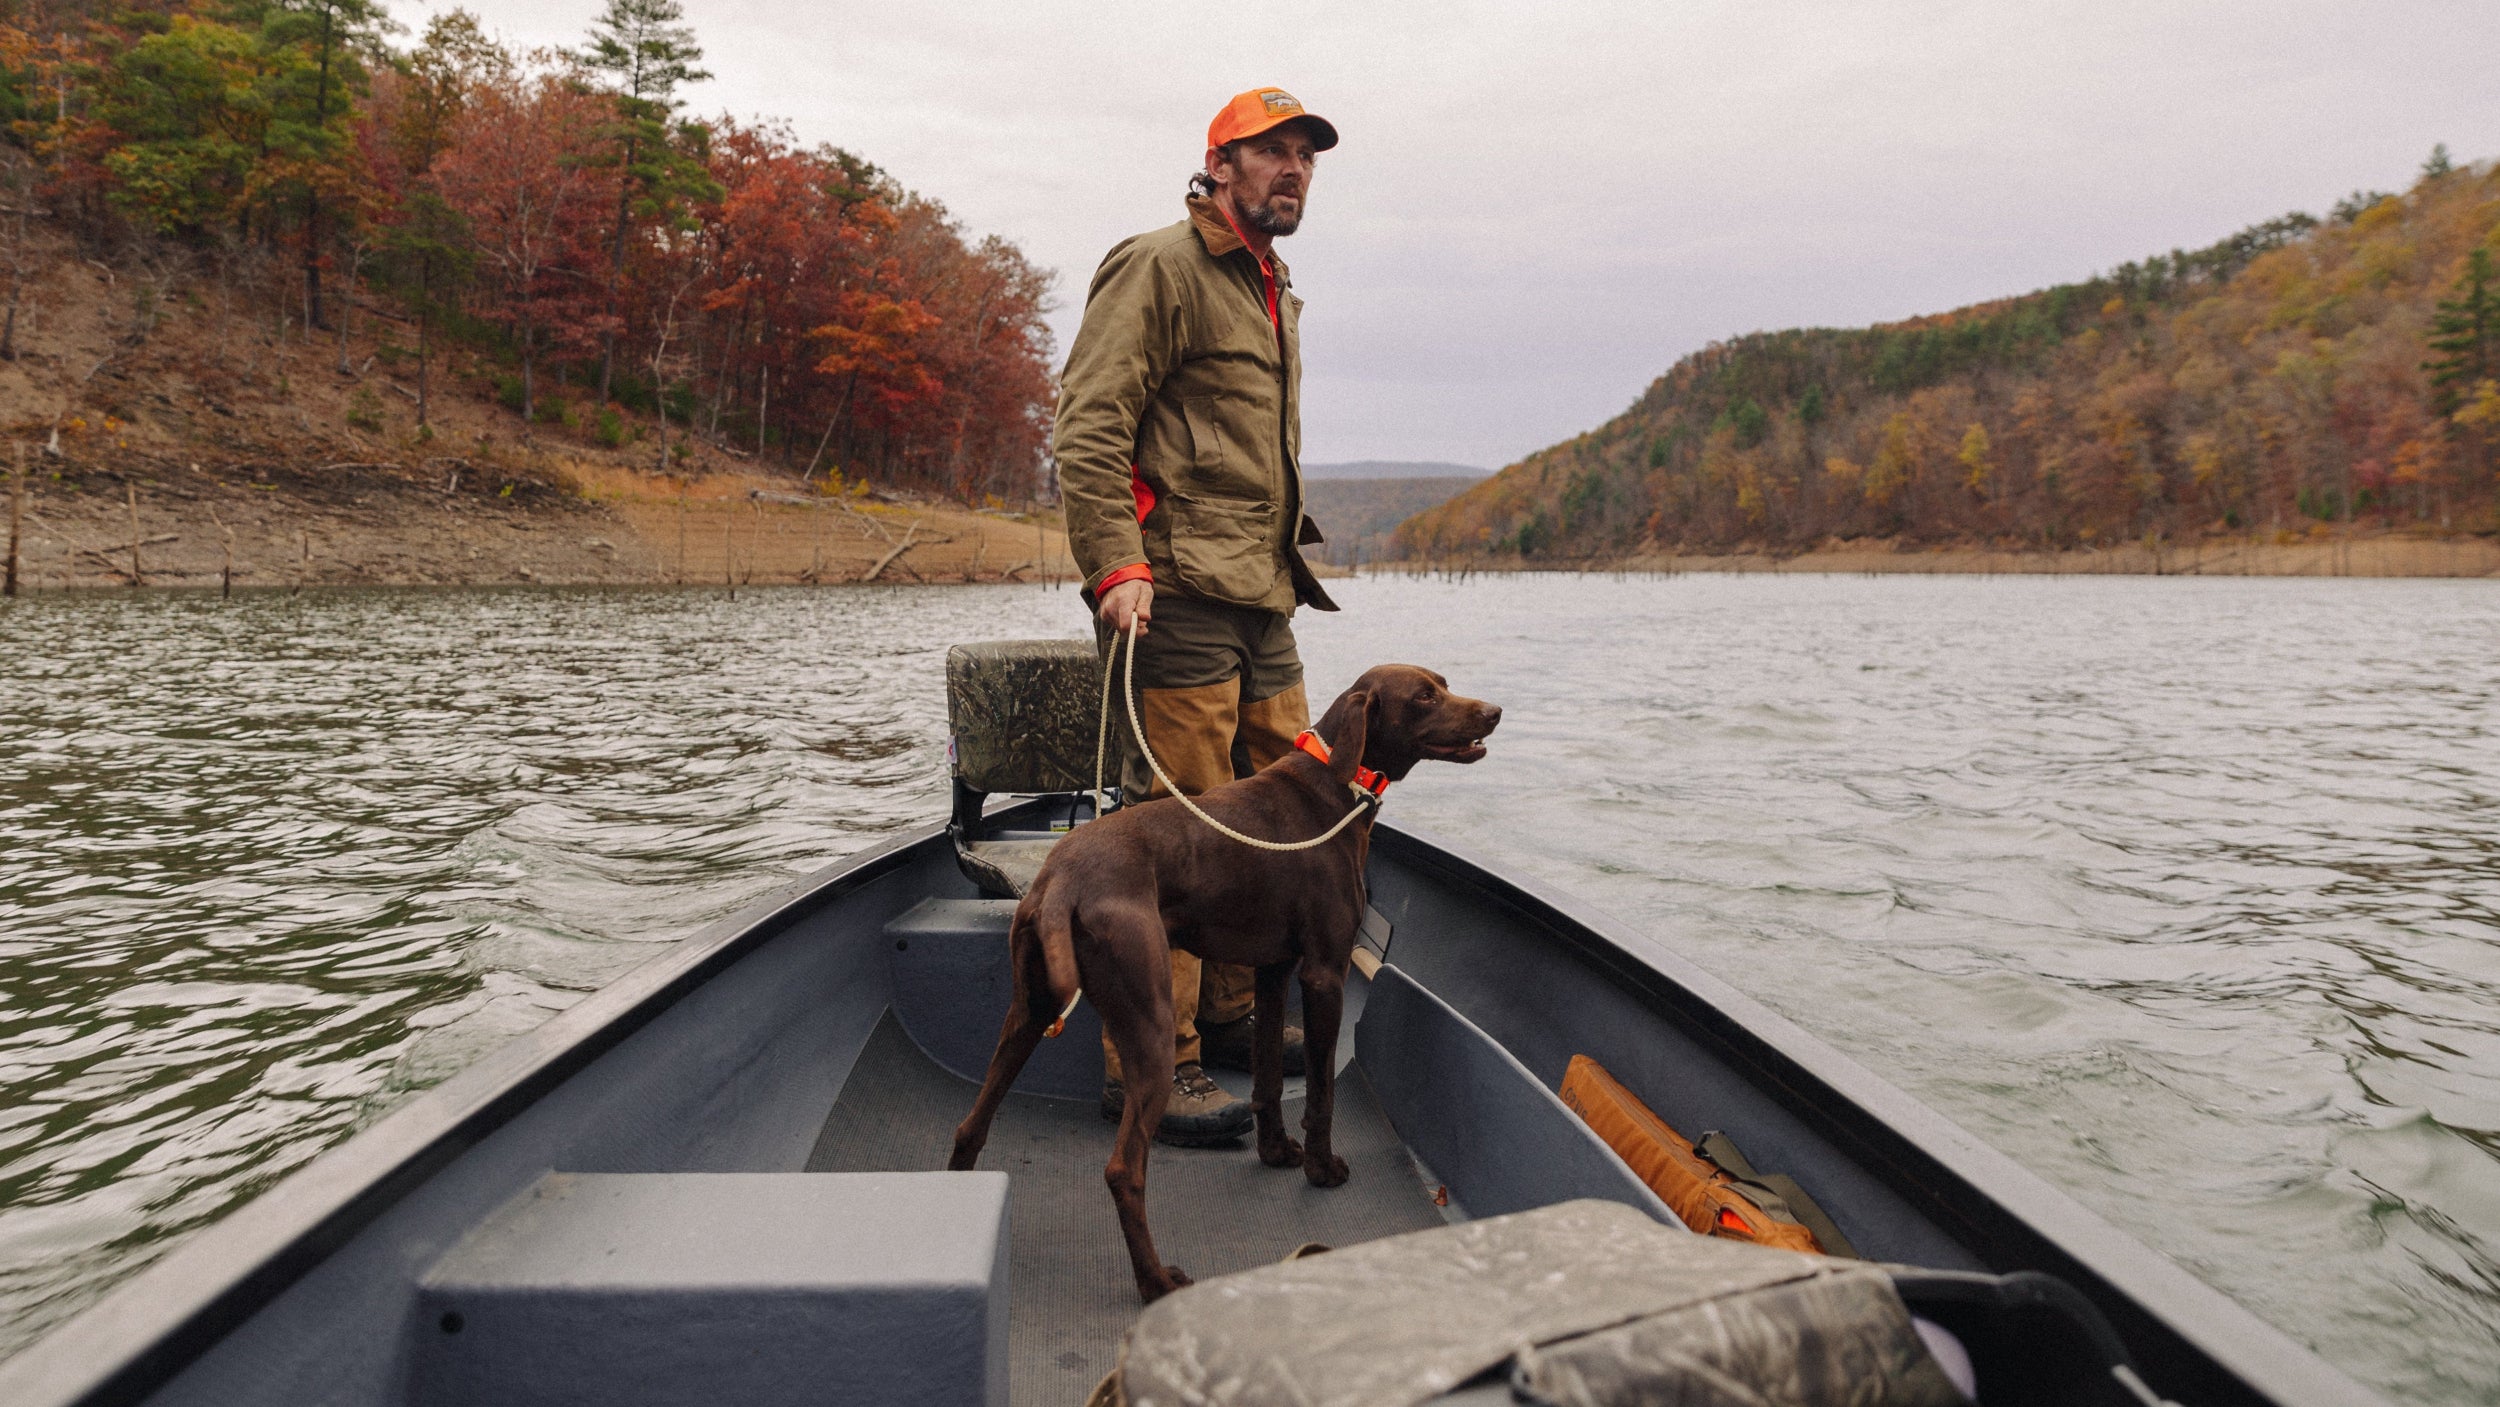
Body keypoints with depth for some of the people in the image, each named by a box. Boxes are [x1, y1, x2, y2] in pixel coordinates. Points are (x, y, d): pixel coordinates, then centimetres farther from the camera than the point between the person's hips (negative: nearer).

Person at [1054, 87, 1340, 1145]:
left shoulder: (1273, 293, 25)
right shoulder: (1158, 268, -4)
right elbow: (1089, 425, -14)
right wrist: (1116, 564, -23)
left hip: (1262, 598, 10)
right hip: (1180, 593, -9)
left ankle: (1227, 1014, 26)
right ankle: (1149, 1065, -3)